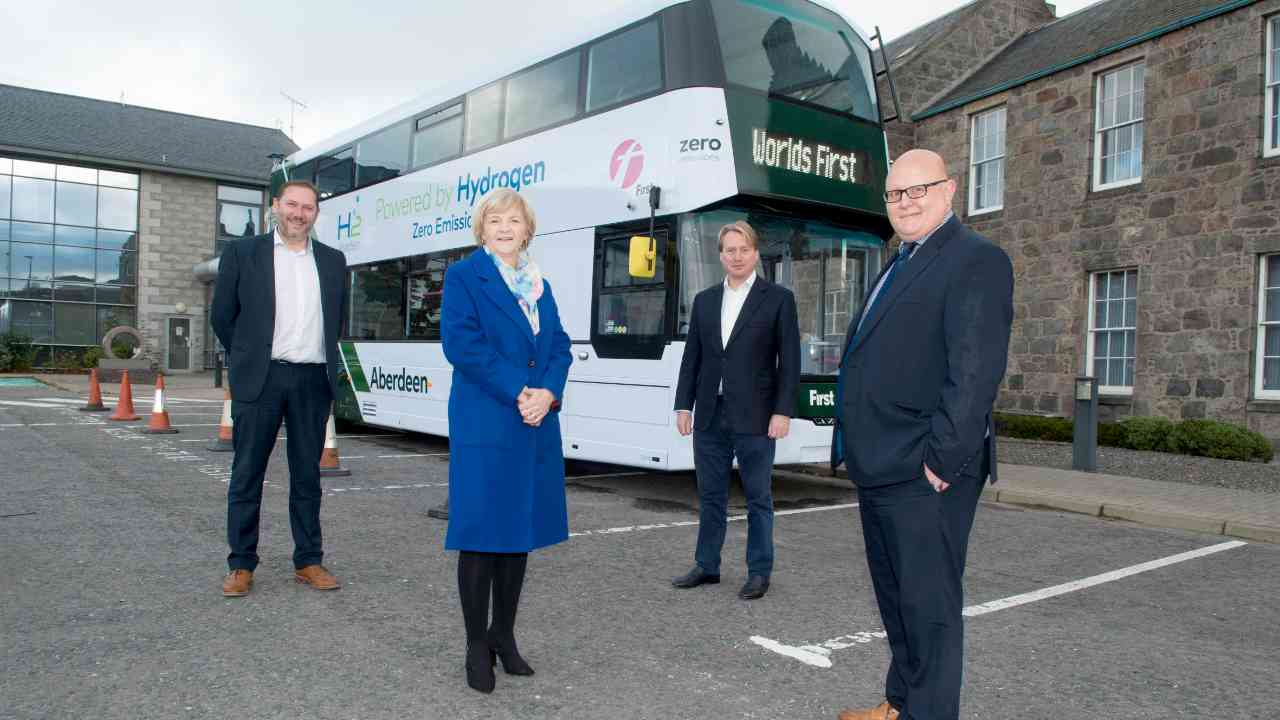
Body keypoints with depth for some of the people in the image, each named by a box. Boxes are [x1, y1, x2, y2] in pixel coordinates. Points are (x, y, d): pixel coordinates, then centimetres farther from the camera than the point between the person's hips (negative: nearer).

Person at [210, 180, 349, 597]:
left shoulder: (332, 261, 11)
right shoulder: (242, 253, 2)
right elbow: (222, 316, 6)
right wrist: (248, 360, 10)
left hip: (313, 381, 3)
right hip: (260, 379, -2)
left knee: (307, 476, 8)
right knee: (247, 475, 3)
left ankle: (308, 562, 16)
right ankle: (241, 566, 13)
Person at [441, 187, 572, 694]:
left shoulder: (540, 286, 17)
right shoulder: (463, 276, -1)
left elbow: (559, 347, 10)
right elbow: (461, 343, -13)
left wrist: (547, 393, -10)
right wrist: (519, 392, -17)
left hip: (537, 424, 6)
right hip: (485, 424, -6)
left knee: (521, 529, 11)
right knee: (482, 533, -1)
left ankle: (504, 634, 25)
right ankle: (477, 645, 12)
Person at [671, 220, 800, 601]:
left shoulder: (778, 298, -1)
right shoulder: (704, 300, 11)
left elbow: (789, 360, -4)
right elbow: (692, 357, 11)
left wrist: (783, 411, -11)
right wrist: (684, 405, 5)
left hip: (754, 417, -4)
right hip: (709, 415, 4)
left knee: (758, 497, 6)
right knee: (710, 495, 13)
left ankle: (759, 572, 17)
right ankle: (707, 565, 25)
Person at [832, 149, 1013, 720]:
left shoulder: (976, 260, -10)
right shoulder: (899, 266, 20)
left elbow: (976, 369, -19)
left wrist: (942, 459, -22)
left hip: (924, 475, -10)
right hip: (881, 469, 10)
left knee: (930, 604, 0)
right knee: (896, 597, 20)